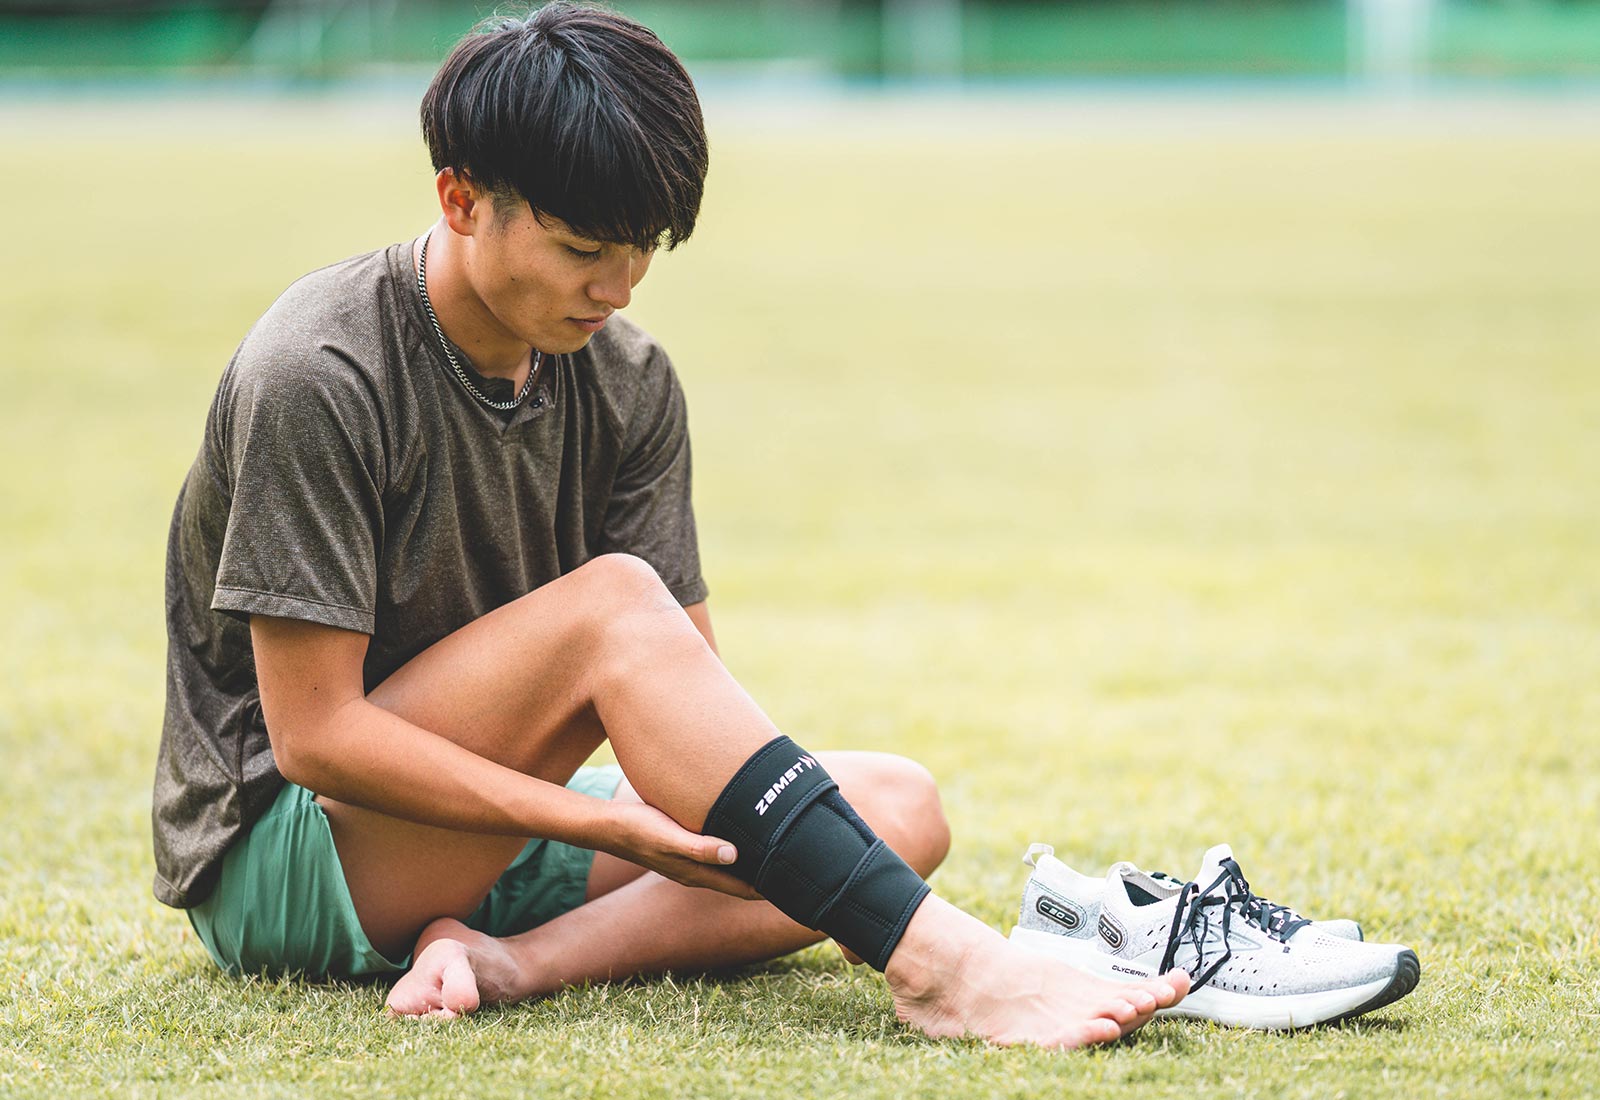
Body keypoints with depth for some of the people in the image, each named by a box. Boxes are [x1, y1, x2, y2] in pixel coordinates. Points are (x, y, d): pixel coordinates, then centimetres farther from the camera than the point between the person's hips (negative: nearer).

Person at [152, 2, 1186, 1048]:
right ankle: (936, 963, -35)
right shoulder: (315, 379, -19)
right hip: (278, 862, -7)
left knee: (899, 806, -9)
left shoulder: (627, 383, 2)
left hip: (506, 829, 7)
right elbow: (314, 735, -22)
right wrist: (609, 824, -28)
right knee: (612, 603, -29)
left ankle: (512, 959, -28)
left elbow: (687, 679, 0)